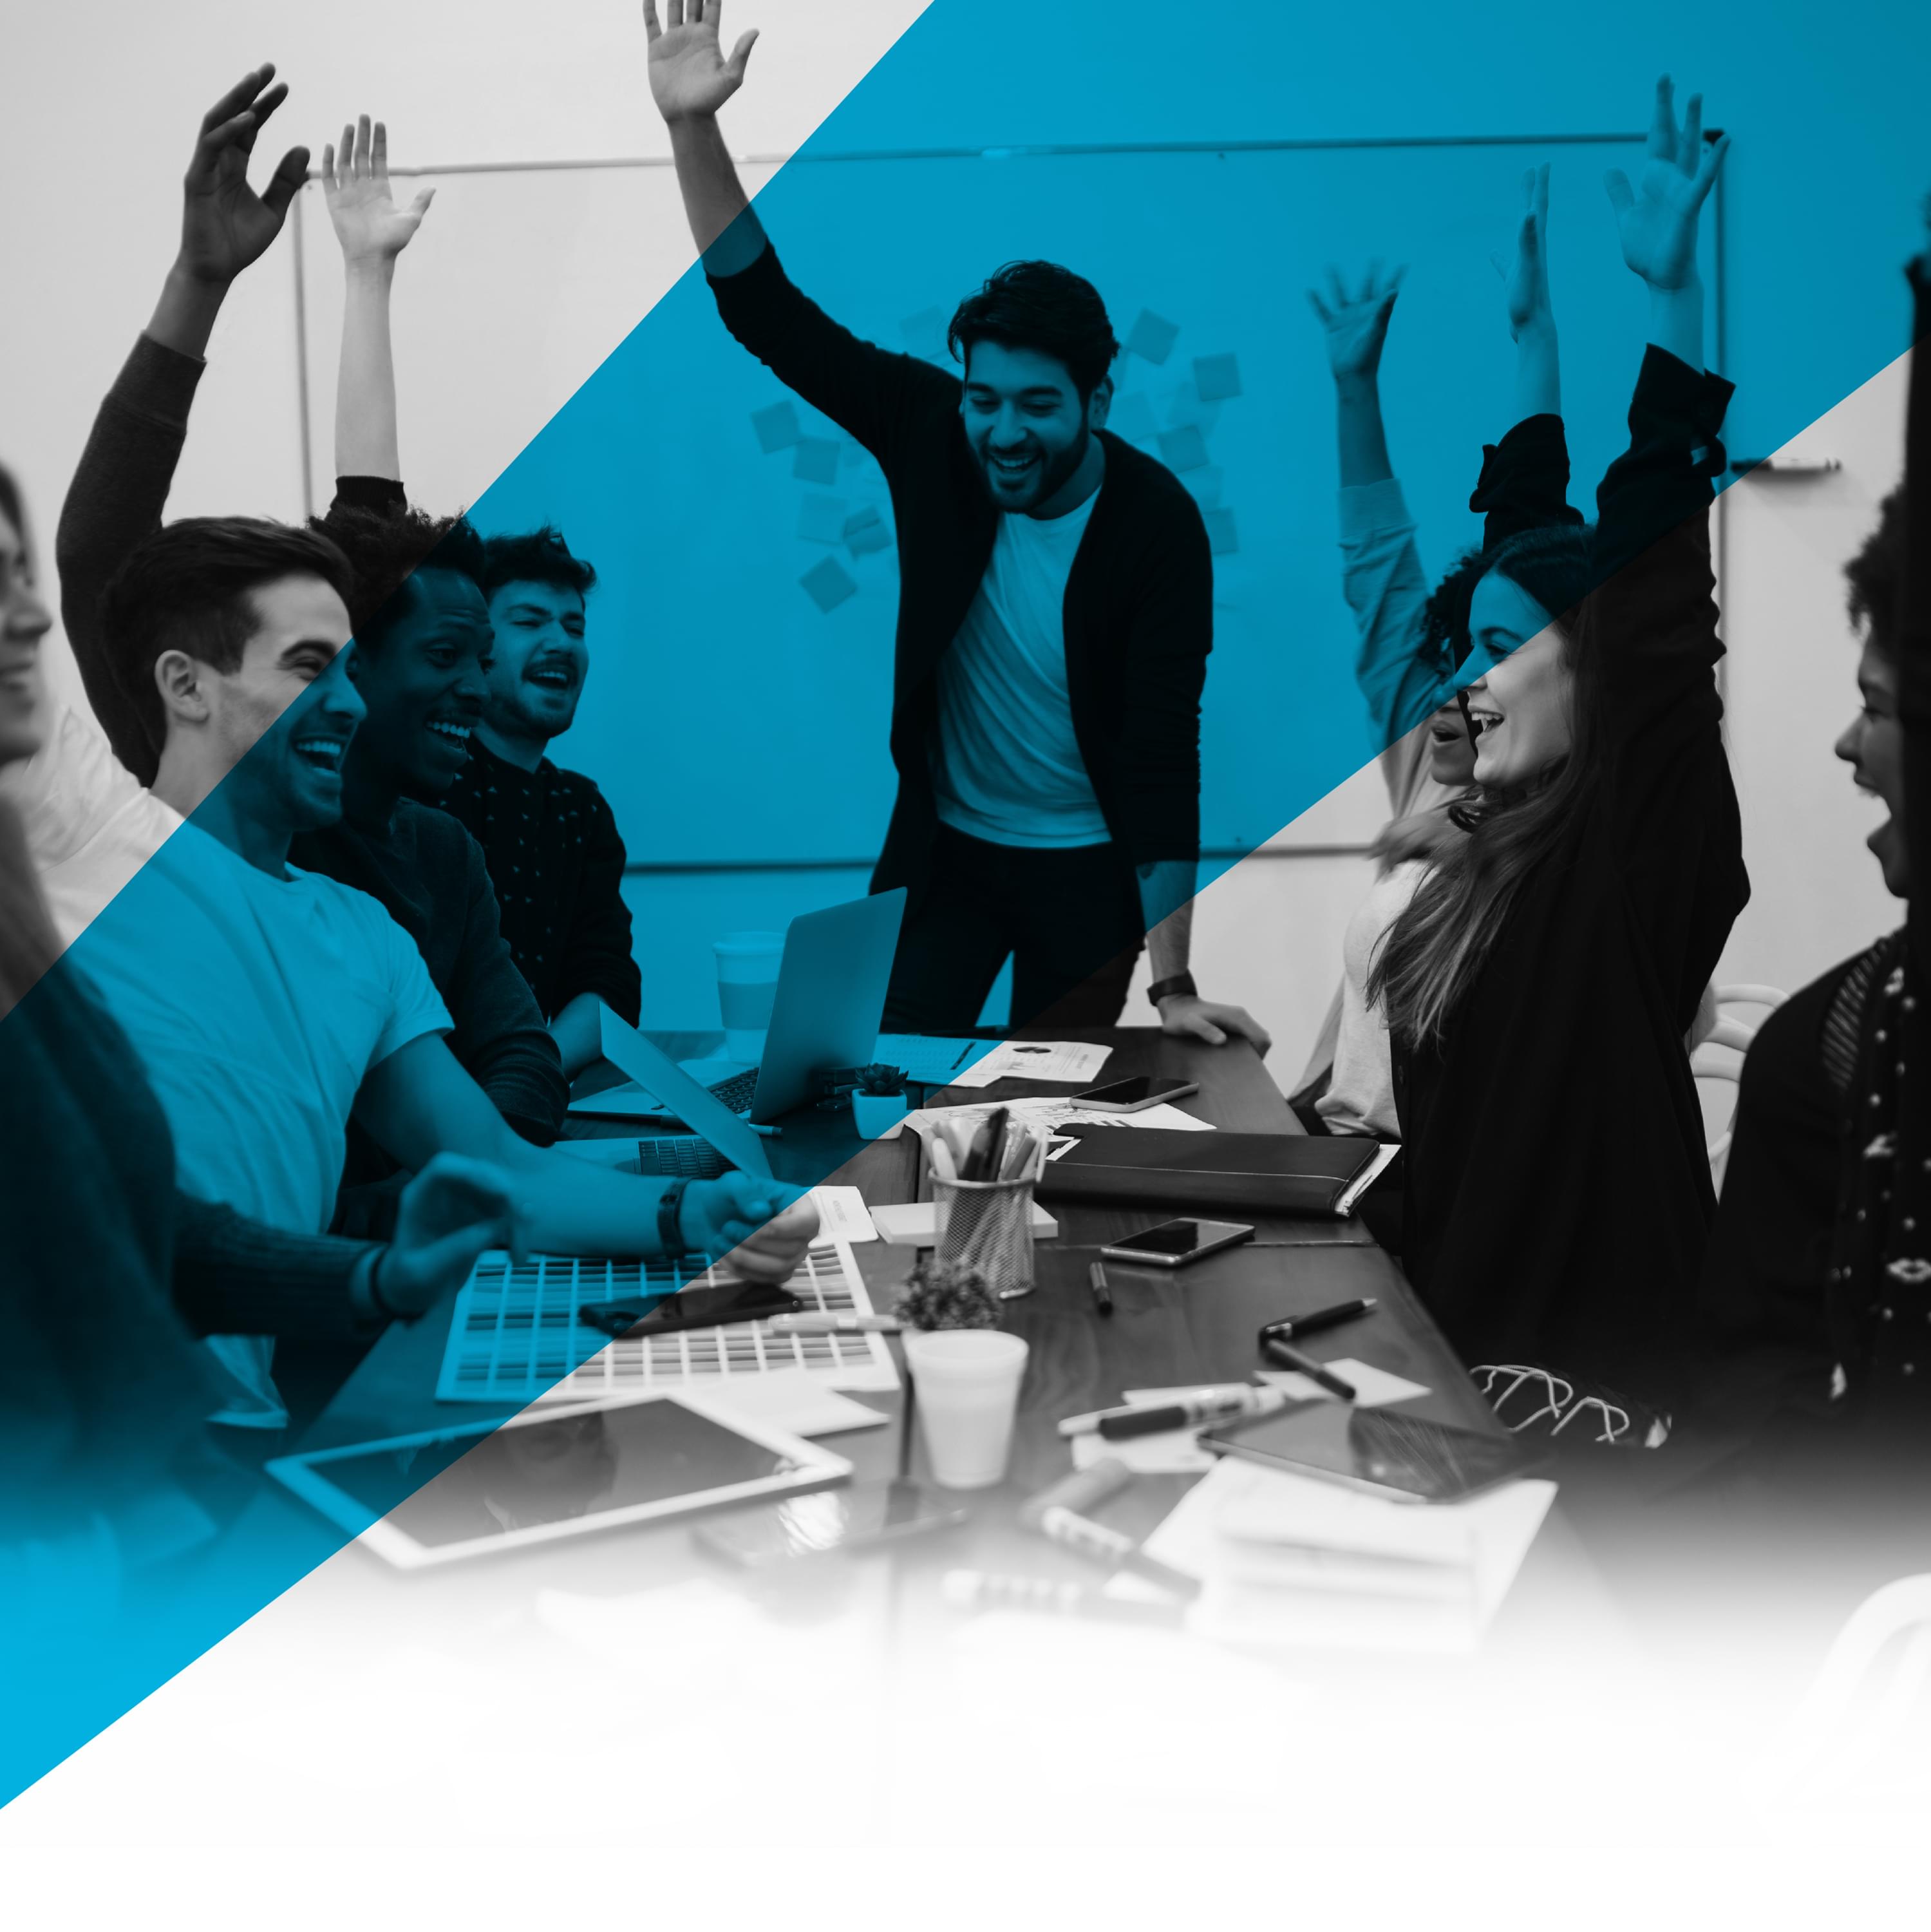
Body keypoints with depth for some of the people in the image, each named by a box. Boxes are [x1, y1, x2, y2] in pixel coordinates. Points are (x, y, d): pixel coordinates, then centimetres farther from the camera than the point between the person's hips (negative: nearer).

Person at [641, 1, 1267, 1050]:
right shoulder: (932, 434, -14)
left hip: (1092, 865, -2)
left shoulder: (1159, 524, -23)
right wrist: (692, 128, -28)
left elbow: (1163, 752, -25)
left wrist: (1173, 985, -30)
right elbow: (768, 315, -14)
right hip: (943, 845, 2)